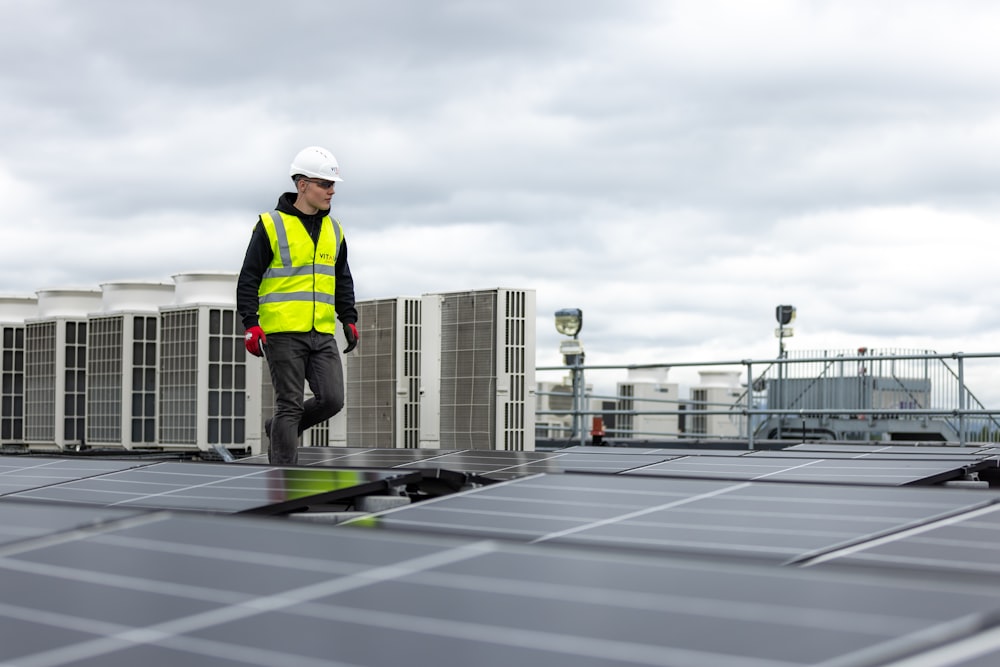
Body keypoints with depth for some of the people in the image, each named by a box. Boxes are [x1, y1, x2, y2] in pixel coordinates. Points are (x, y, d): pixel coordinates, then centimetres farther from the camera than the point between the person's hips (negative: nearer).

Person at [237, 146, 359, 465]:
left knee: (332, 399, -4)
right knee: (291, 405, -5)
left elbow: (343, 281, 24)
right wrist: (251, 324, -12)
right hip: (282, 332, -5)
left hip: (322, 333, 6)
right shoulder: (271, 225, -3)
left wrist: (349, 319, 14)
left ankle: (279, 430, 22)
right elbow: (248, 278, -4)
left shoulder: (334, 230, 15)